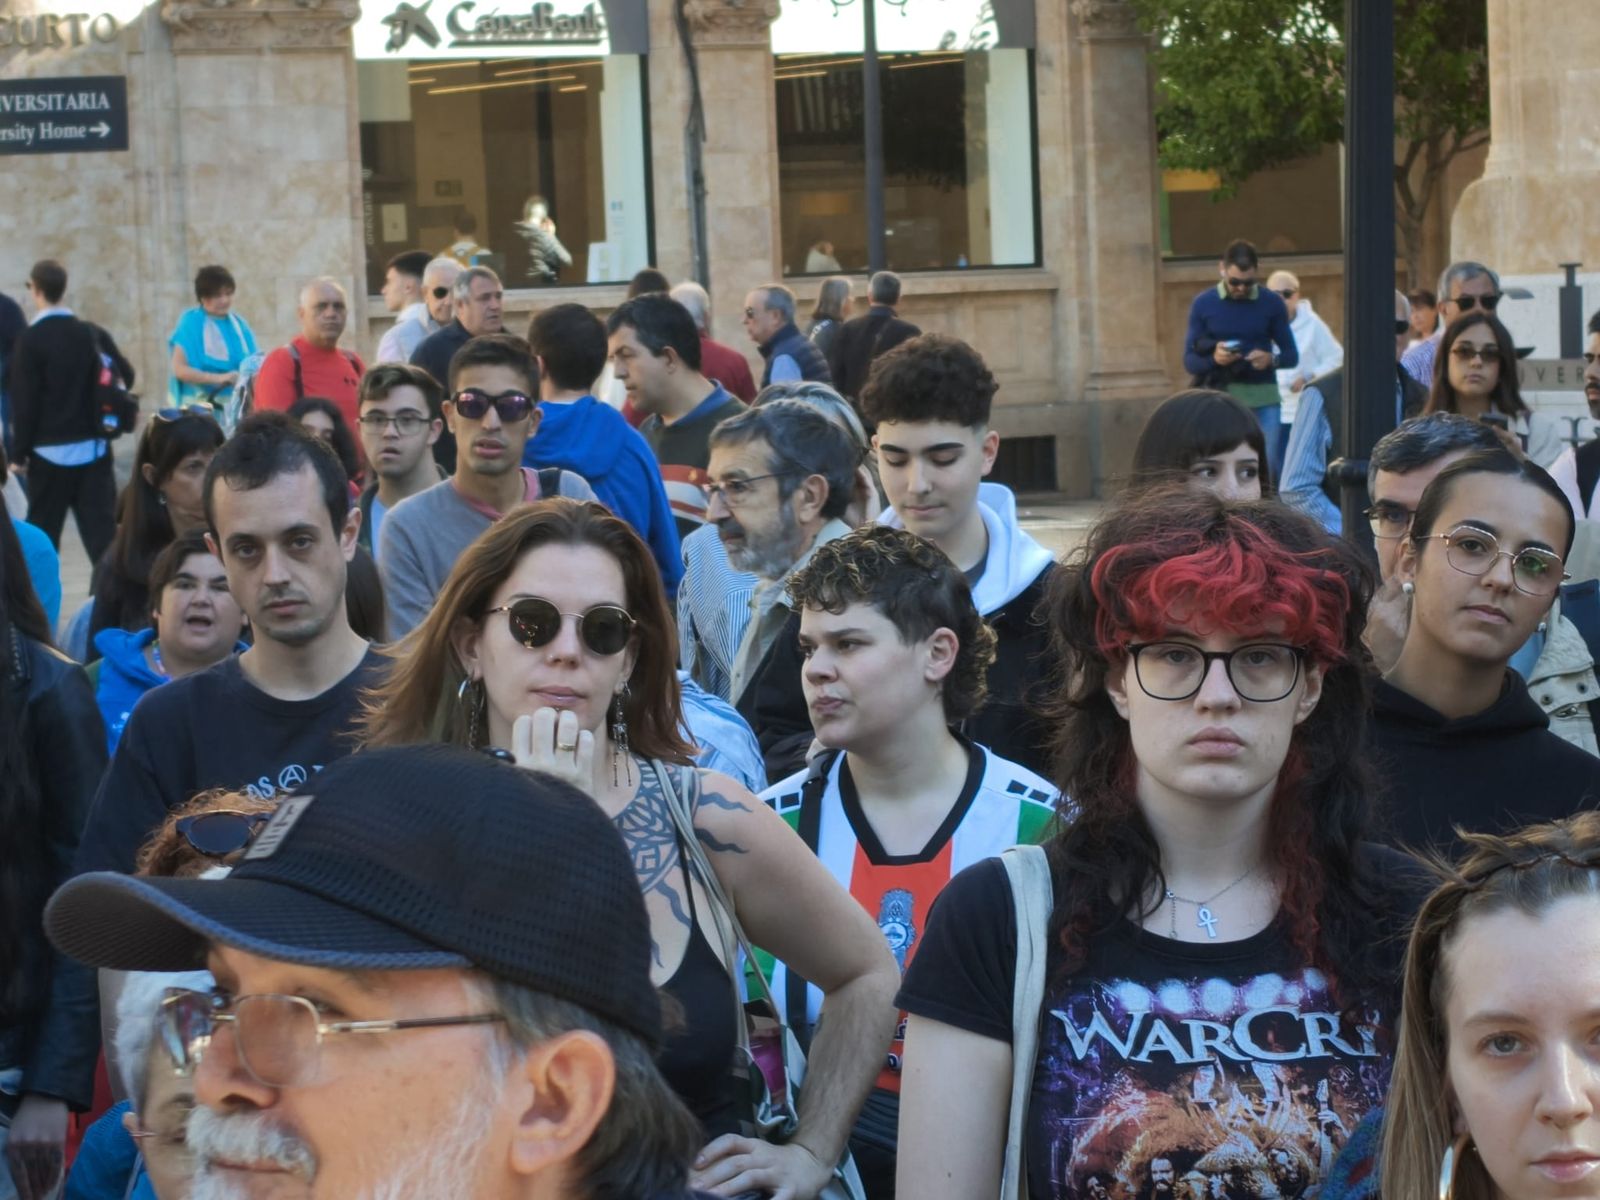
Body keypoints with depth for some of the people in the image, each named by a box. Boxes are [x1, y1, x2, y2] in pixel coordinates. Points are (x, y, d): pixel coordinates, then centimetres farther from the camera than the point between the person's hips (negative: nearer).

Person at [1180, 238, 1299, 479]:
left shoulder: (1272, 303, 3)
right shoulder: (1203, 304, 2)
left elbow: (1292, 355, 6)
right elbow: (1189, 360, 2)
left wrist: (1271, 359, -16)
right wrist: (1213, 358, -20)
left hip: (1263, 398, 0)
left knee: (1267, 468, -6)